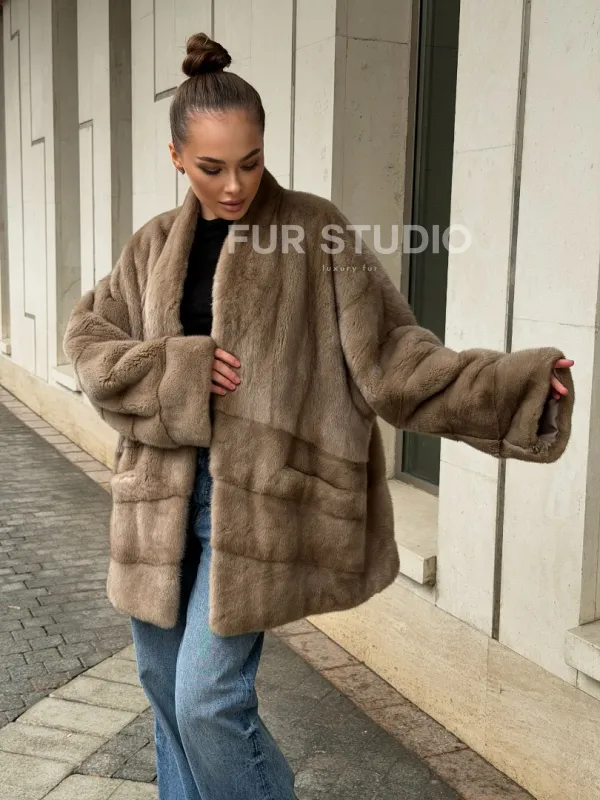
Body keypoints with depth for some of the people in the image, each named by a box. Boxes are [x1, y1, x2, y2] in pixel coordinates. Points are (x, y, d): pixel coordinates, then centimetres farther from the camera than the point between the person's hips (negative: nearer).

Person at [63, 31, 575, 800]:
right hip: (161, 498, 5)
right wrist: (176, 368, -12)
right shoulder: (156, 245, 8)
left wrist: (519, 382, -19)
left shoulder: (314, 231, -5)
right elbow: (88, 341, 6)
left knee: (210, 702, -8)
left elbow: (388, 356, -8)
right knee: (166, 690, 15)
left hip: (255, 499, -5)